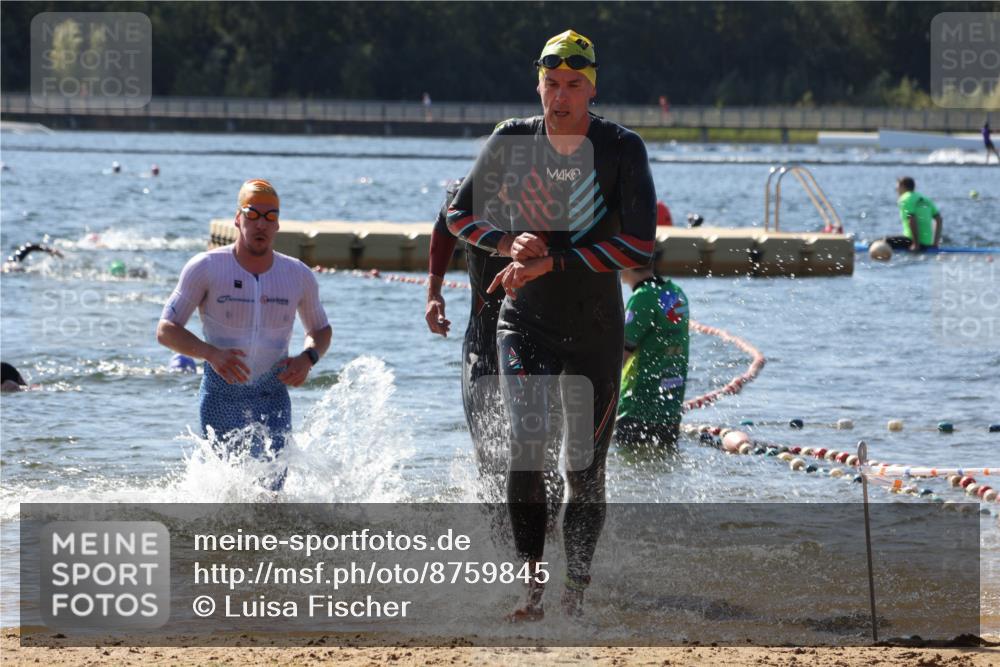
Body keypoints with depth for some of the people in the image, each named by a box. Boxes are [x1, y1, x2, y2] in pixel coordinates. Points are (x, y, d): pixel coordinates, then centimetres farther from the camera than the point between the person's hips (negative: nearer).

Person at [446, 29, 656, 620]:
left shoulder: (622, 150, -11)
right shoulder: (511, 142, -3)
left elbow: (640, 245, -20)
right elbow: (460, 214, 10)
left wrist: (551, 261, -24)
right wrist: (507, 243, -11)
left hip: (595, 331, -1)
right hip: (525, 323, 1)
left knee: (586, 471, 3)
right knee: (527, 446, -18)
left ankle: (577, 593, 16)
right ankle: (532, 583, -15)